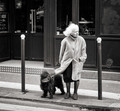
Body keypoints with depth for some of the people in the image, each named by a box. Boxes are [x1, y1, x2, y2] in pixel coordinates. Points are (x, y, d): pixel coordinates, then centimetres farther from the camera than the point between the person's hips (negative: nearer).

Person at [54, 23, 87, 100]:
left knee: (76, 77, 0)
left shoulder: (81, 40, -4)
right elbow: (62, 52, 5)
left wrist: (82, 58, -1)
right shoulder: (65, 41, -6)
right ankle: (68, 92, 22)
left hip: (77, 61, 0)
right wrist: (60, 61, 11)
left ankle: (75, 93, 17)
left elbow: (83, 50, 6)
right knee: (67, 77, 4)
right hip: (67, 61, 0)